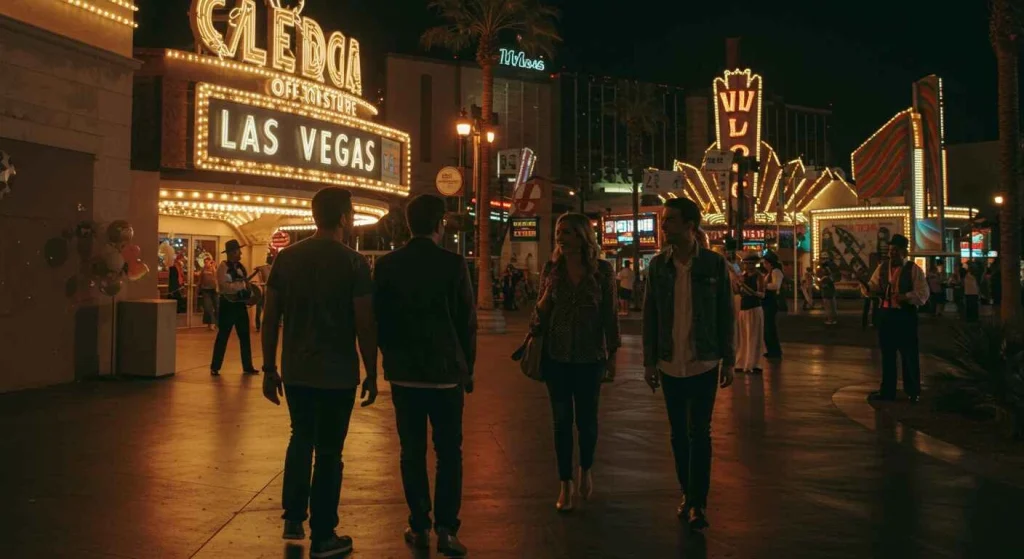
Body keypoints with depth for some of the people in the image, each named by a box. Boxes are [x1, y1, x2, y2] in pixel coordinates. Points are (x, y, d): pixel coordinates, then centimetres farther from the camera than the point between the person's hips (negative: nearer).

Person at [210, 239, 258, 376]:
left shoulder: (240, 266, 12)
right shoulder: (223, 266, -9)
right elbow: (223, 285, -21)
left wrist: (248, 293, 0)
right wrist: (240, 288, -24)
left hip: (240, 304, 7)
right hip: (228, 304, -6)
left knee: (244, 336, 8)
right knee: (223, 336, 0)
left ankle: (248, 366, 15)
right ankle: (215, 367, 9)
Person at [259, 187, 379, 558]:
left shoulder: (286, 258, 2)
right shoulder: (353, 263, -10)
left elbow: (270, 318, 3)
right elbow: (365, 325, -12)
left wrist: (269, 369, 11)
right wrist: (371, 375, -2)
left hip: (295, 371, 4)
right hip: (337, 374, -4)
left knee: (301, 440, 23)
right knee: (329, 451, 6)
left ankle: (293, 519, 29)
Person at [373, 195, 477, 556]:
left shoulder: (386, 265, -2)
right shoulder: (454, 264, -9)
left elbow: (378, 319, 4)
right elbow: (468, 322, -5)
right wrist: (467, 369, 6)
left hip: (403, 372, 2)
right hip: (446, 371, -2)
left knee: (412, 451, 10)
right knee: (449, 452, 7)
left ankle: (419, 528, 15)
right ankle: (446, 529, 3)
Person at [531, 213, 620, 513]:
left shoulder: (602, 269, -5)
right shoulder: (551, 268, 0)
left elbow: (610, 313, -1)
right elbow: (541, 311, 9)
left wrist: (612, 355, 0)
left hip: (589, 357, -1)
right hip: (556, 356, 1)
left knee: (586, 419, 8)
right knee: (562, 421, 6)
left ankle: (586, 470, 35)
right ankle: (565, 483, 20)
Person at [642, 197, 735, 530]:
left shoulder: (714, 264, -6)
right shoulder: (657, 266, -1)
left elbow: (726, 315, -1)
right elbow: (650, 316, 3)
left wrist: (729, 361, -1)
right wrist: (649, 362, 2)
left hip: (703, 364, -2)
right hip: (670, 365, 2)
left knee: (699, 432, -1)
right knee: (679, 433, 10)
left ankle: (698, 502, 9)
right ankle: (687, 494, 24)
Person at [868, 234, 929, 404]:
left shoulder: (914, 269, -6)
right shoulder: (882, 267, 8)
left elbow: (923, 294, -11)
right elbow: (872, 287, 9)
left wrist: (905, 297, -26)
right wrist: (871, 289, -14)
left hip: (906, 315, -4)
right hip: (885, 314, 4)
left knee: (909, 354, 5)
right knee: (887, 353, 13)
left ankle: (913, 392, 19)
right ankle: (887, 390, 24)